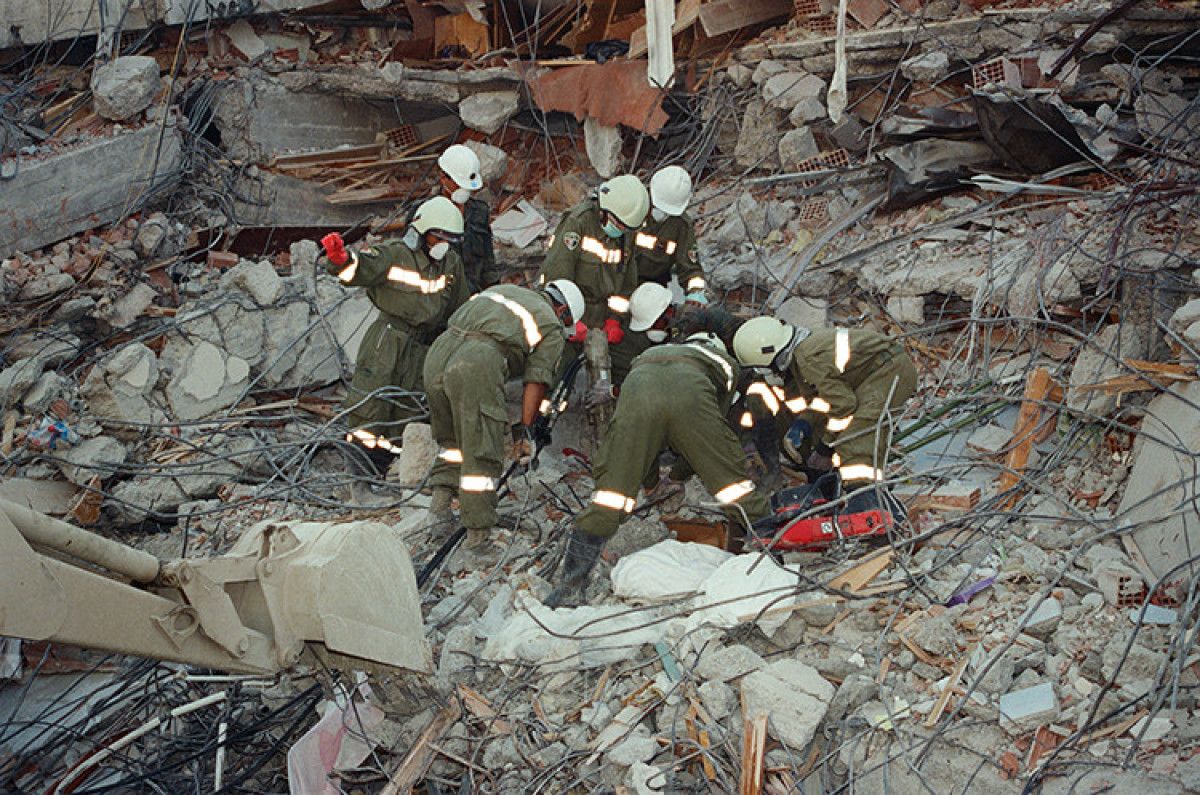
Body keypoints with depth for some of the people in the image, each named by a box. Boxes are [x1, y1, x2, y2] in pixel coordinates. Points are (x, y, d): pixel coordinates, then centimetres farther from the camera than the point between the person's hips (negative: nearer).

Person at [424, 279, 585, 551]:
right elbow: (536, 383, 9)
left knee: (451, 437, 27)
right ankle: (478, 532, 6)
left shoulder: (503, 290, 33)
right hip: (477, 365, -6)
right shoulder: (551, 326, 16)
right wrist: (527, 430, 17)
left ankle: (441, 494, 18)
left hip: (438, 351, 6)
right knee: (481, 452, 3)